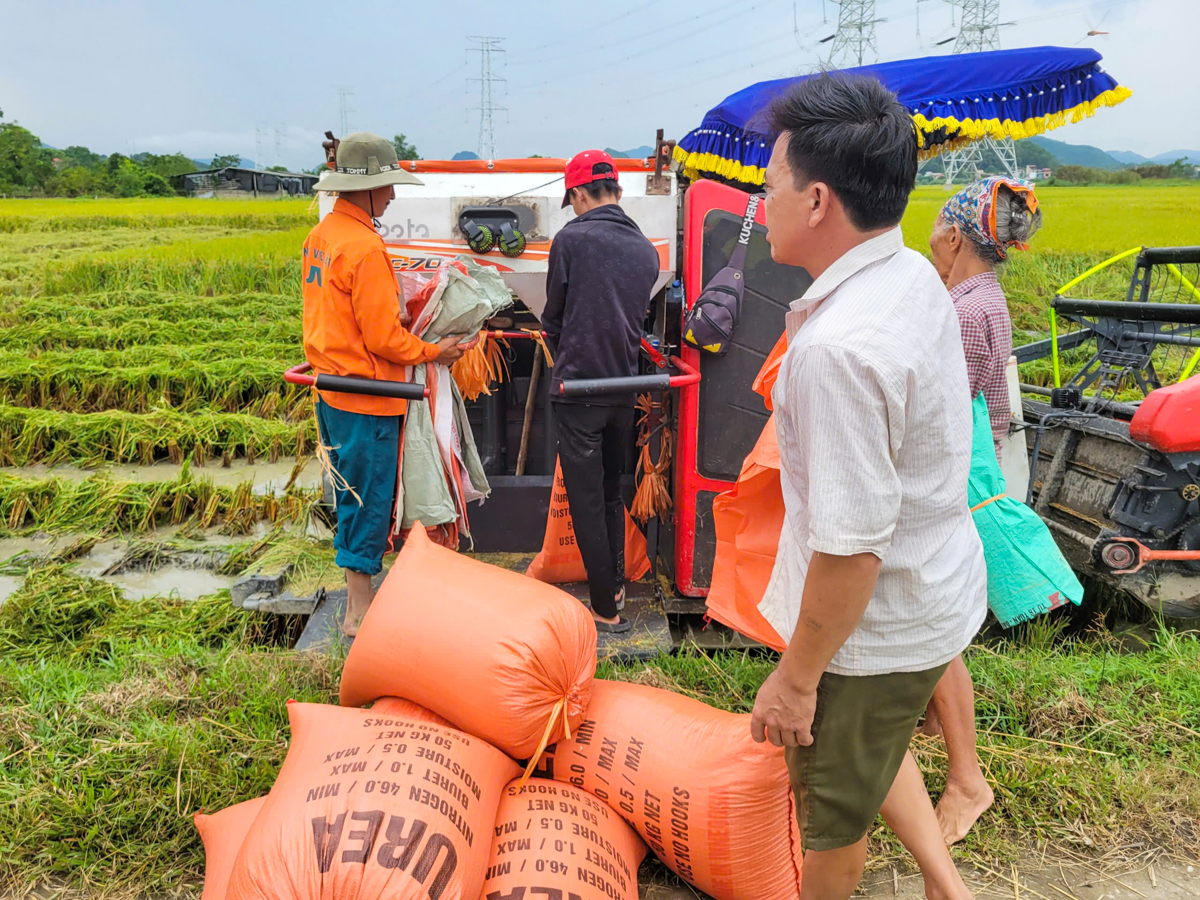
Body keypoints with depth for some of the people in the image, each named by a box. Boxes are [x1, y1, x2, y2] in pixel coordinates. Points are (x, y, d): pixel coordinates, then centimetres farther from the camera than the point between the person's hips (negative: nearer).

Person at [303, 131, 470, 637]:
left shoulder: (320, 235, 9)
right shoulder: (365, 248, -21)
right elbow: (383, 339, -20)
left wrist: (396, 315, 13)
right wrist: (434, 352, -6)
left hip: (331, 387, 10)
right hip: (365, 395, -10)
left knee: (354, 496, 19)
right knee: (368, 501, 1)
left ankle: (356, 600, 32)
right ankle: (360, 615, 13)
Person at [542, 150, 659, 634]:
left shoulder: (571, 238, -9)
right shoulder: (646, 250, 6)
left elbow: (553, 316, 1)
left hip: (578, 389, -6)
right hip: (625, 387, 6)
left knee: (586, 501, 3)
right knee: (612, 492, 21)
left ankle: (605, 609, 8)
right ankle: (616, 587, 31)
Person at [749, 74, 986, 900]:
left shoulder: (839, 349, -35)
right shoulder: (916, 276, -3)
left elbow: (851, 551, -30)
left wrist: (796, 678, -19)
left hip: (877, 623, -9)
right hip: (939, 585, 9)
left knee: (833, 807, 19)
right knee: (875, 746, 34)